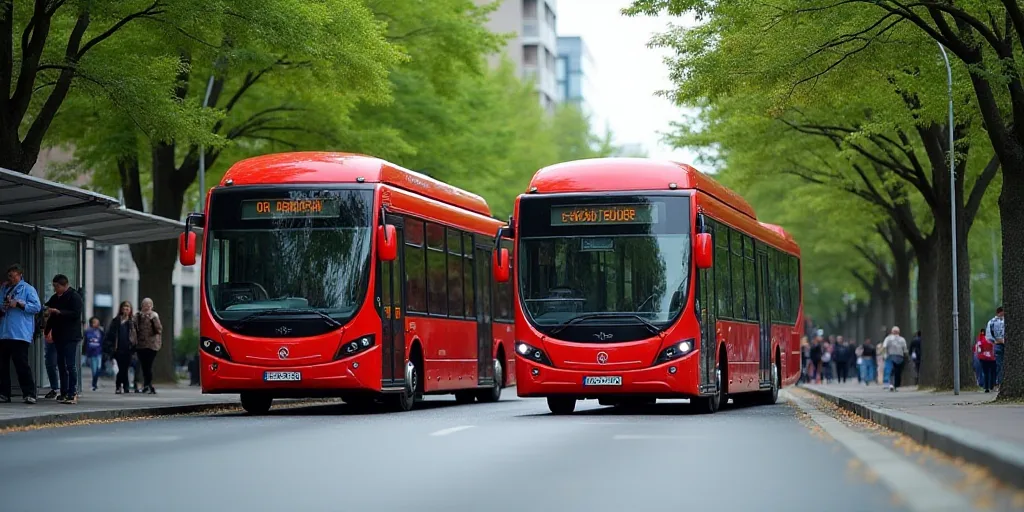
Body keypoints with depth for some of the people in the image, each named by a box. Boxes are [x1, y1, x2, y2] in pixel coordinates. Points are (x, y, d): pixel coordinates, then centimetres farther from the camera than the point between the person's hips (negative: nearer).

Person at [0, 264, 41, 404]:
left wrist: (18, 304, -15)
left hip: (20, 334, -6)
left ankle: (29, 393, -9)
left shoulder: (28, 289, 2)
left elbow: (37, 307, -8)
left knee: (21, 363, -11)